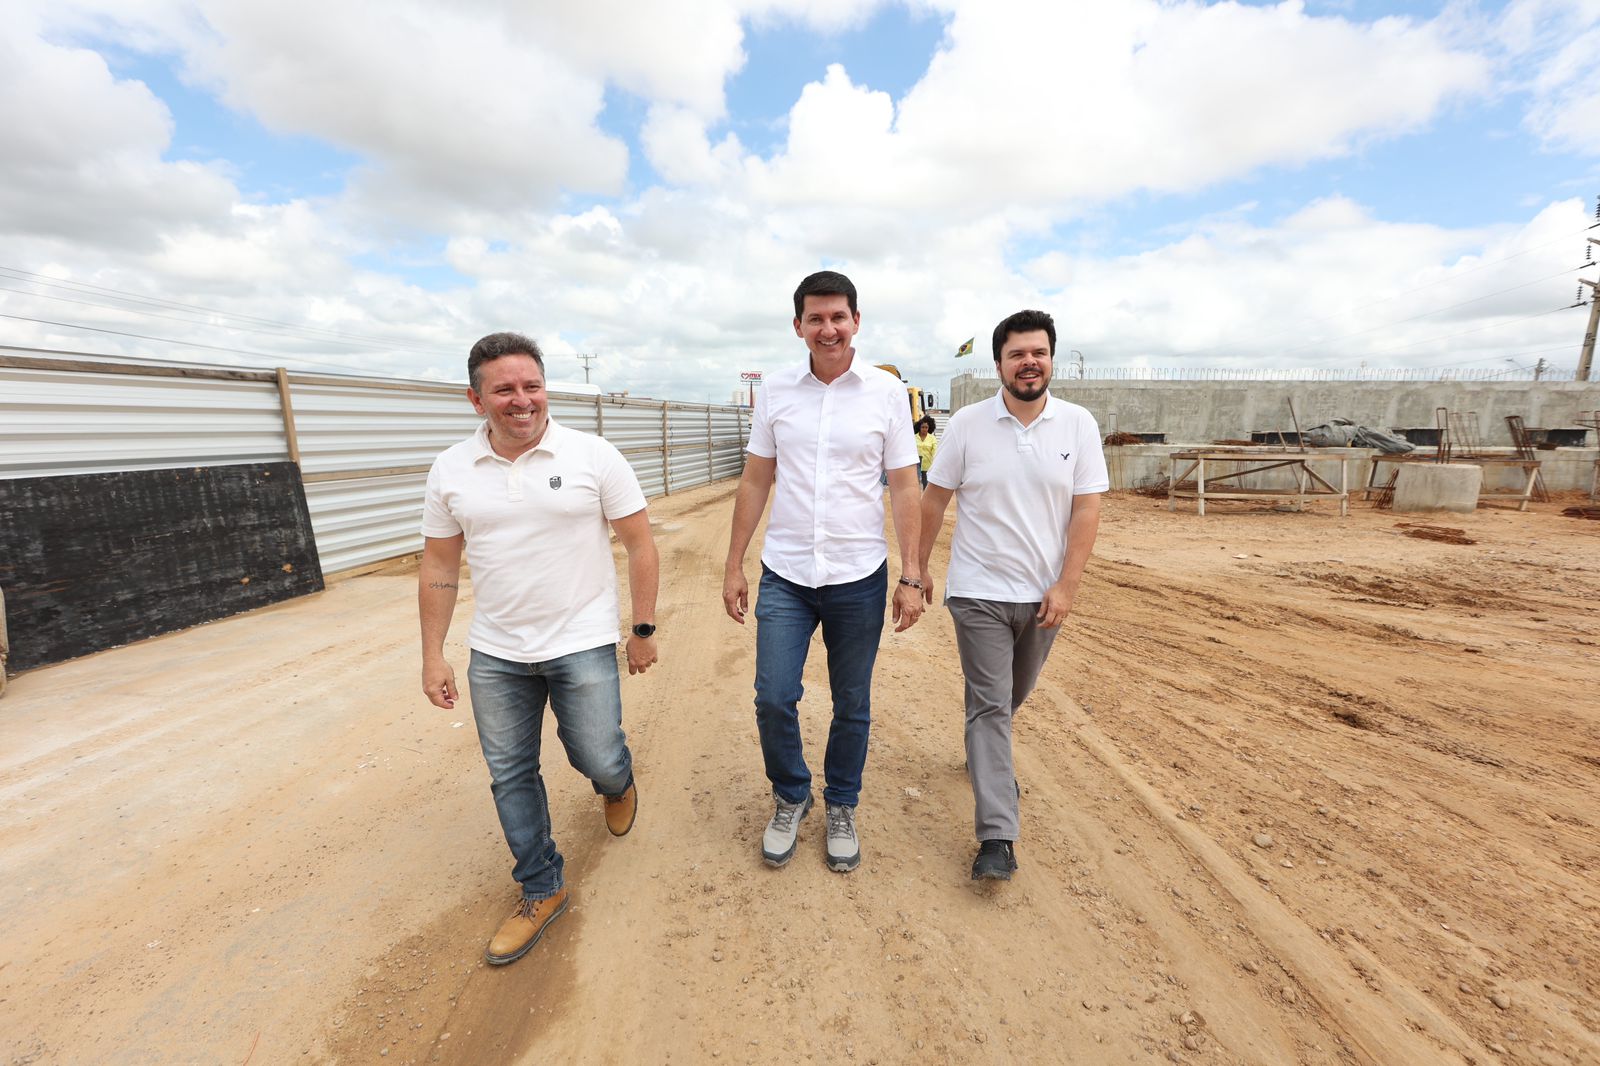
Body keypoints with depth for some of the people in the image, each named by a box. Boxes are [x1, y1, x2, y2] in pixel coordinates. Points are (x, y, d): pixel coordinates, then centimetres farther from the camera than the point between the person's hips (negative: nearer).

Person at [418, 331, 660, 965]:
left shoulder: (594, 456, -10)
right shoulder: (451, 470, 0)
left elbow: (640, 544, -6)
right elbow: (439, 567, 6)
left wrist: (644, 630, -5)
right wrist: (433, 657, 6)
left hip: (583, 645, -3)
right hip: (495, 653, 4)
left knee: (596, 760, 2)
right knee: (510, 775, 13)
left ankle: (617, 781, 41)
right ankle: (542, 890, 35)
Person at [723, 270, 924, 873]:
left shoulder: (886, 392, -1)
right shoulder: (776, 391, 3)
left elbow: (904, 488, 0)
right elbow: (755, 483, 7)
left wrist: (911, 577, -4)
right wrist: (734, 566, 5)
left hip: (859, 579, -1)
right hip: (785, 575, 1)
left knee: (852, 706, 12)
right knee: (773, 699, 1)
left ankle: (841, 807, 37)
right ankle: (791, 798, 30)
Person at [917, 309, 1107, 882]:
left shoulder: (1079, 425, -2)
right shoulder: (966, 424, -6)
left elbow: (1087, 509, -4)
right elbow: (934, 502, -1)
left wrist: (1066, 586, -11)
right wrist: (918, 569, 1)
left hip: (1045, 594, 3)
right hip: (979, 592, -3)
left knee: (1013, 697, 22)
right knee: (990, 705, -2)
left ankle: (988, 755, 52)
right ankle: (997, 838, 5)